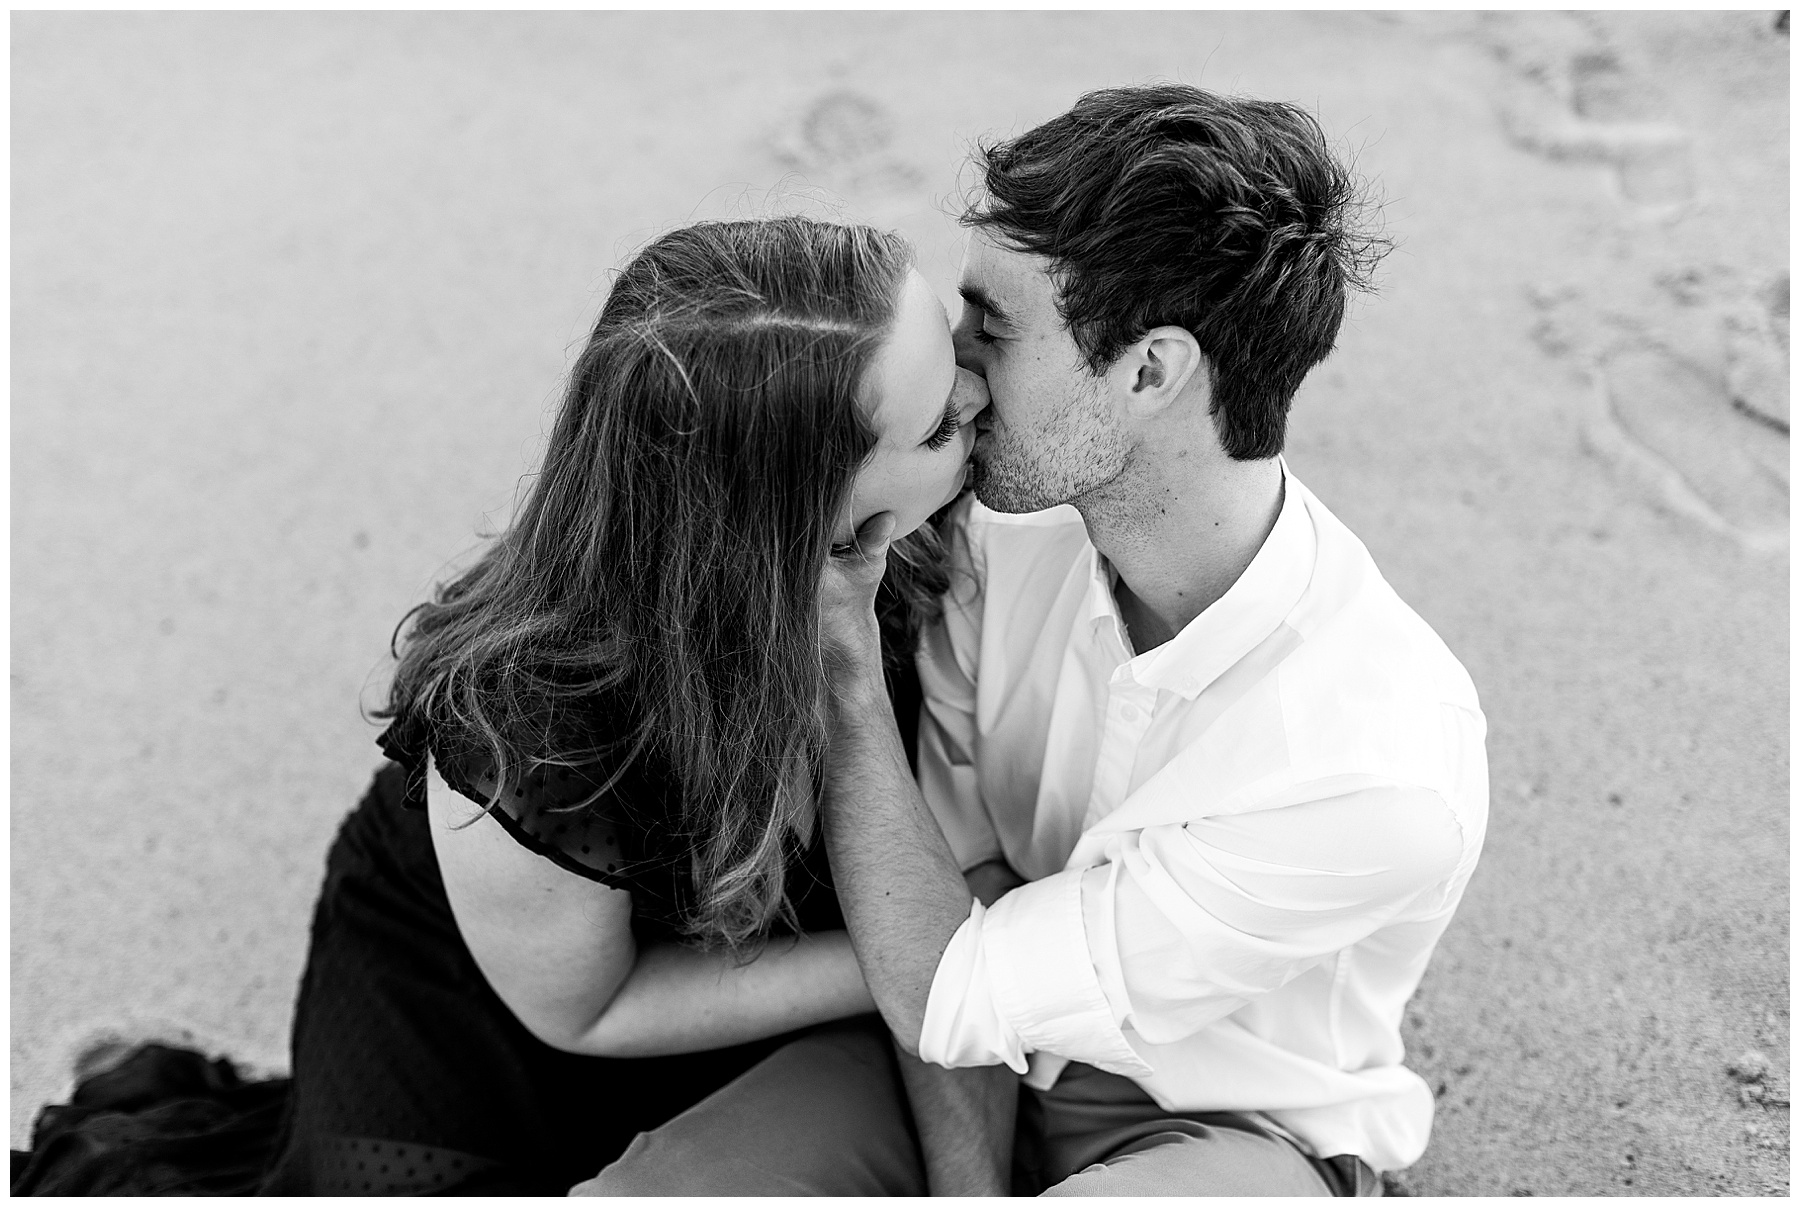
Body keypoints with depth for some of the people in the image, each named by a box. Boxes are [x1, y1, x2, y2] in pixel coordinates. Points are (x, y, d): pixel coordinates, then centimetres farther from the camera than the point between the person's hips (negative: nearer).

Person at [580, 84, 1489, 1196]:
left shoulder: (1383, 773, -33)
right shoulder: (1015, 520, -17)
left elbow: (941, 998, -26)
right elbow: (958, 867, -8)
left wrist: (847, 654, -28)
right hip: (998, 1037, 4)